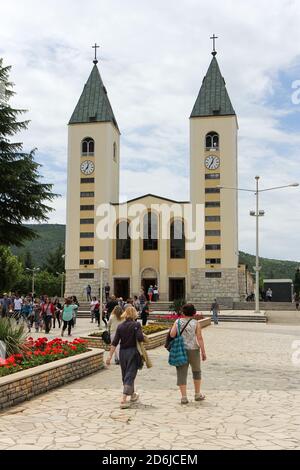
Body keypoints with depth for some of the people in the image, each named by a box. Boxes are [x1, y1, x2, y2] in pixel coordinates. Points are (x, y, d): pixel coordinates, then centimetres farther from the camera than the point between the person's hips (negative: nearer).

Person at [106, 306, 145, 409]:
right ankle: (123, 400, -12)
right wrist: (143, 336, 1)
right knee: (130, 375, -2)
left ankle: (132, 395, 37)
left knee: (125, 375, 19)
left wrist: (110, 356, 0)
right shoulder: (136, 325, -9)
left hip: (122, 352, 5)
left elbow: (114, 343, -1)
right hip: (133, 352, -5)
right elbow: (140, 338, -22)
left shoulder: (120, 326, 2)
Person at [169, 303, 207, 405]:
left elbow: (172, 334, -11)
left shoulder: (178, 322, -1)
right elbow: (199, 338, -8)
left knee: (181, 373, 4)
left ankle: (184, 397, 1)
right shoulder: (196, 323, -4)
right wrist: (203, 352, -5)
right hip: (193, 350, -1)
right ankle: (197, 395, 26)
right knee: (196, 371, 19)